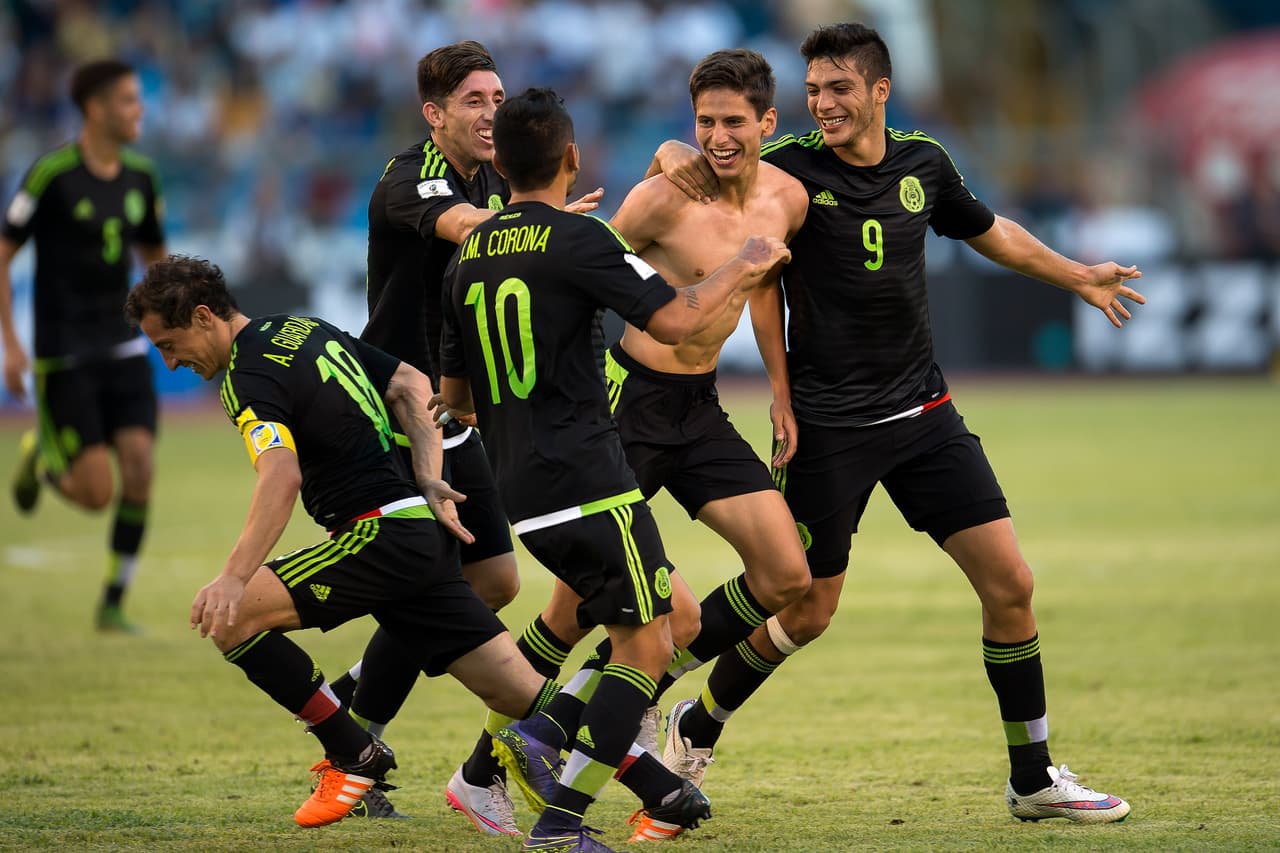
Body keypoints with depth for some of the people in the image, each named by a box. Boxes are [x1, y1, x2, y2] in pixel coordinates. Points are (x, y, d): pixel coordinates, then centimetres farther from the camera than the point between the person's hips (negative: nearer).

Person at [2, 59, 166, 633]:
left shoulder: (139, 176, 5)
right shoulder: (52, 175, -13)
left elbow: (154, 256, 20)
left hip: (123, 349, 5)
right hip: (64, 358, -5)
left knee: (139, 467, -10)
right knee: (96, 493, -9)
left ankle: (113, 605, 4)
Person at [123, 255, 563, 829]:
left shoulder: (249, 378, -12)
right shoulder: (304, 330, 18)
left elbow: (281, 478, -29)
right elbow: (411, 386, 20)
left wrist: (234, 577, -37)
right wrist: (428, 482, 12)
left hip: (380, 535, -10)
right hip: (419, 532, 10)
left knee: (230, 617, -11)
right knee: (522, 696, 5)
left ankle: (353, 755, -4)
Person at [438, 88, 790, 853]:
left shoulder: (470, 256, 12)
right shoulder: (576, 239, -11)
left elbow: (453, 395, 19)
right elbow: (674, 320, -17)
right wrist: (745, 266, -2)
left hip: (519, 494, 8)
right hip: (587, 481, -8)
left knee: (658, 621, 19)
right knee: (647, 646, -2)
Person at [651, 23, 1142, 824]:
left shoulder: (924, 163, 3)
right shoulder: (791, 167, -11)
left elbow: (988, 230, 22)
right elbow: (682, 160, -3)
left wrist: (1078, 276, 24)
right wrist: (676, 157, -26)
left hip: (923, 413, 4)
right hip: (826, 426, -4)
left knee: (1010, 582, -3)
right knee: (806, 612, 2)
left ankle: (1034, 779, 9)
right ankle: (695, 728, 28)